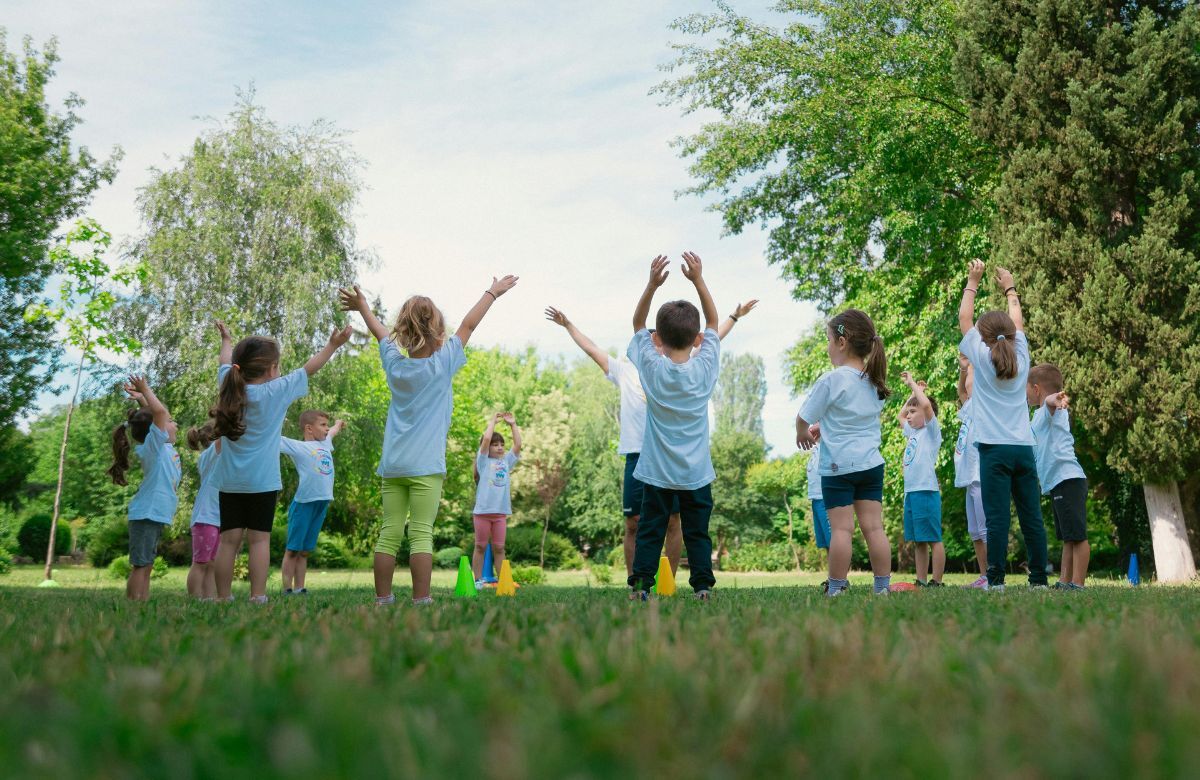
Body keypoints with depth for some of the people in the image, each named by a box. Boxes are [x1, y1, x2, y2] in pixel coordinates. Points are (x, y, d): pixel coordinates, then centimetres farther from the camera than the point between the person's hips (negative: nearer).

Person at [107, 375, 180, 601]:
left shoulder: (167, 447, 11)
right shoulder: (153, 447, -13)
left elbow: (156, 413, 26)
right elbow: (159, 412, -28)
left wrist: (142, 398, 14)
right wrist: (145, 390, -17)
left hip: (156, 515, 9)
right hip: (146, 514, -9)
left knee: (145, 567, 11)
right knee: (140, 566, -9)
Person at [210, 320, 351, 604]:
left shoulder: (230, 386, 4)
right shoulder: (277, 391, -6)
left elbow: (227, 363, 24)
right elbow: (308, 369, 4)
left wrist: (226, 340, 44)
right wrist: (333, 345, 15)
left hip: (229, 482, 4)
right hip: (262, 481, -4)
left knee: (229, 539, 5)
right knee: (259, 539, -1)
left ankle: (223, 598, 7)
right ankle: (258, 597, -3)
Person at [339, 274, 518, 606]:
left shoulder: (395, 364, 7)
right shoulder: (442, 364, -3)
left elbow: (381, 333, 25)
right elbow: (468, 325, 7)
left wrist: (362, 308, 43)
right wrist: (493, 292, 18)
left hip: (392, 466, 4)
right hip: (425, 466, -4)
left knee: (390, 534, 5)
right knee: (421, 535, -5)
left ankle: (382, 598, 8)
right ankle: (421, 600, -5)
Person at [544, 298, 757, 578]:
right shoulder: (625, 371, 14)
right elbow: (591, 349, 21)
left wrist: (734, 316, 20)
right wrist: (568, 324, 26)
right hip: (638, 456, 0)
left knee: (673, 522, 2)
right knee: (633, 524, 2)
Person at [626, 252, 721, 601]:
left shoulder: (652, 368, -9)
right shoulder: (704, 368, -8)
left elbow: (637, 324, 5)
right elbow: (713, 323, 6)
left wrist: (652, 284, -2)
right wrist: (698, 279, 2)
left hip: (656, 471, 0)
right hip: (697, 473, 0)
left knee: (650, 530, 5)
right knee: (697, 533, 7)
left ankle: (640, 586, 3)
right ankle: (703, 587, 6)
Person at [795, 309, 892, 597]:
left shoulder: (831, 381, -14)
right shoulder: (874, 381, 7)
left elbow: (803, 419, -8)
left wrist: (802, 434, 14)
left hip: (838, 465, -5)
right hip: (871, 463, 6)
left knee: (841, 529, -1)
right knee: (873, 527, 6)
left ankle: (836, 588, 4)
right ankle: (883, 586, 9)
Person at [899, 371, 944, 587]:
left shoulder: (932, 430, -3)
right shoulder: (913, 432, 19)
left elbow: (926, 404, -19)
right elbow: (900, 415, 36)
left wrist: (912, 383, -8)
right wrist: (913, 392, 27)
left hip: (926, 491, -8)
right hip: (910, 491, 8)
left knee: (933, 538, -5)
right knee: (918, 540, 10)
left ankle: (937, 582, -4)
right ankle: (921, 582, 13)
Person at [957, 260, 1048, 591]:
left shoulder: (982, 357, 0)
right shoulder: (1020, 356, 8)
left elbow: (964, 318, 10)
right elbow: (1017, 322, 25)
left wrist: (972, 283, 20)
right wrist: (1009, 287, 35)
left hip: (995, 449, -4)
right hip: (1024, 448, 4)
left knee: (998, 518, -7)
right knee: (1032, 517, 5)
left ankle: (996, 580, -8)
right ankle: (1039, 578, 7)